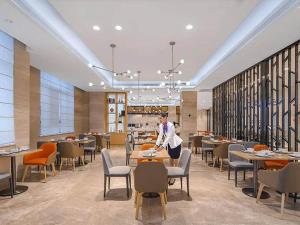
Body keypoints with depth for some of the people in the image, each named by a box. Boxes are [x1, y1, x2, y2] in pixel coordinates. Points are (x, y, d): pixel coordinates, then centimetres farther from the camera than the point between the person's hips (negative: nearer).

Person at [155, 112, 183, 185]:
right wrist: (157, 144, -19)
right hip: (169, 144, 6)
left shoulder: (171, 125, -31)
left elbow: (169, 137, -33)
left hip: (175, 143, -6)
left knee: (175, 158, 2)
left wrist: (162, 146, -38)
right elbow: (160, 135, -9)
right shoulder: (161, 125, -10)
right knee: (171, 158, 14)